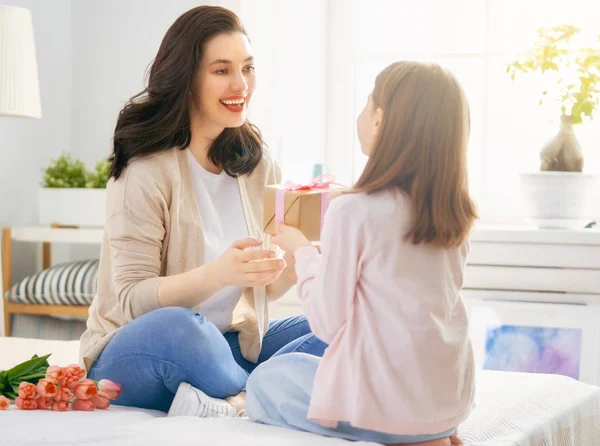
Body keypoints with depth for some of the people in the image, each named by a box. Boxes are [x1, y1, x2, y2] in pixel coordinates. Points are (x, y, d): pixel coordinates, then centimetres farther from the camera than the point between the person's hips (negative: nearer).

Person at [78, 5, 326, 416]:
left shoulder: (258, 165, 5)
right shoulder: (146, 169, -13)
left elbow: (262, 288, 6)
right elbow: (131, 299, -18)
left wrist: (291, 269, -18)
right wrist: (217, 275, -34)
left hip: (231, 347, 6)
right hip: (135, 356, -6)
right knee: (175, 327, -39)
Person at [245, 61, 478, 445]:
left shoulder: (354, 211, -17)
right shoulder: (455, 216, 0)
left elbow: (328, 323, -11)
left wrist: (302, 251, 4)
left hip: (385, 406, -7)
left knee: (266, 381, 20)